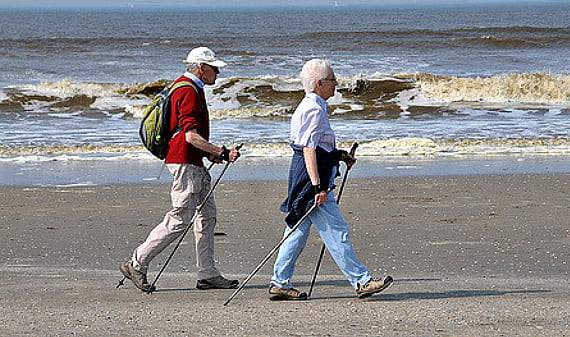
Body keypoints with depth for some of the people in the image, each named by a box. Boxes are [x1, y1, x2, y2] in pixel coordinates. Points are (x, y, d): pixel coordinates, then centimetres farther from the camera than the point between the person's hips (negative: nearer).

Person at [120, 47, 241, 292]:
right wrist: (221, 152, -25)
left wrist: (208, 152, 20)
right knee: (179, 220, -8)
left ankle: (207, 274, 12)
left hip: (194, 162, 11)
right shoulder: (188, 92, -17)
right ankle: (137, 264, -2)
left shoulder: (188, 88, 17)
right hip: (185, 161, -11)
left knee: (207, 214, 10)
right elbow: (191, 136, -24)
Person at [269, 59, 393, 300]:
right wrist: (318, 186, -27)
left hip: (302, 178, 11)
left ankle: (280, 284, 13)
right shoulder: (314, 110, -15)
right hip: (312, 177, -11)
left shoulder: (309, 106, 17)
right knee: (336, 231, -7)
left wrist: (339, 155, 23)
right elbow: (309, 149, -22)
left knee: (298, 231, 11)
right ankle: (361, 281, -4)